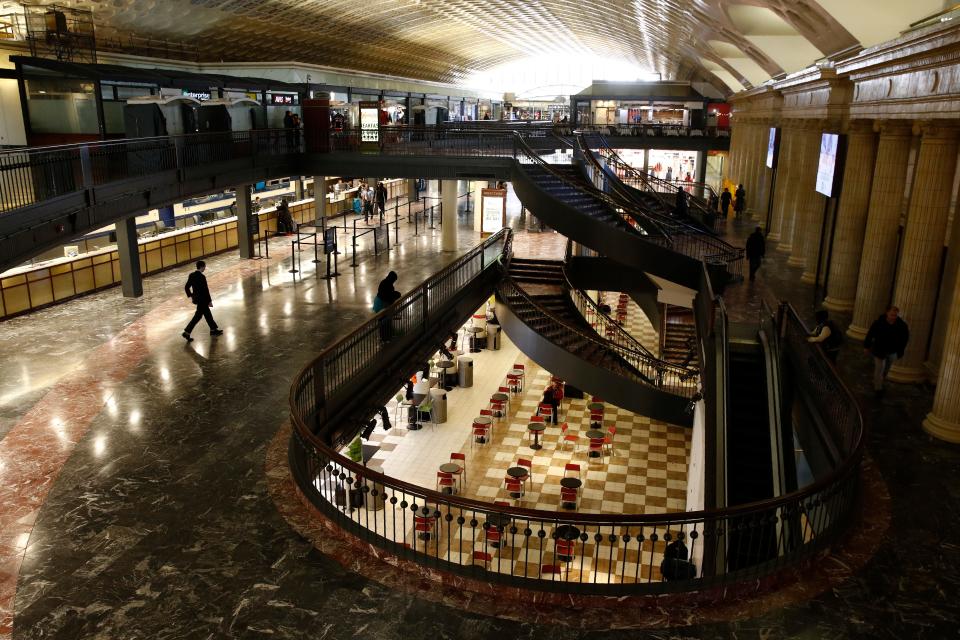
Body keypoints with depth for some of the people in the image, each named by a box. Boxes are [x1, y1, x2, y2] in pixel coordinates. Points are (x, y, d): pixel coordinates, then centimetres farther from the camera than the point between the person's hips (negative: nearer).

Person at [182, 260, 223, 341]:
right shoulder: (202, 277, -23)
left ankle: (213, 329, 31)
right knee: (198, 316, 0)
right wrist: (209, 301, -13)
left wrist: (190, 295, 21)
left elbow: (186, 287, 8)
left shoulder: (192, 275, 2)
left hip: (196, 298, 9)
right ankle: (187, 332, 0)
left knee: (207, 313, 20)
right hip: (202, 300, -9)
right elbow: (205, 290, -21)